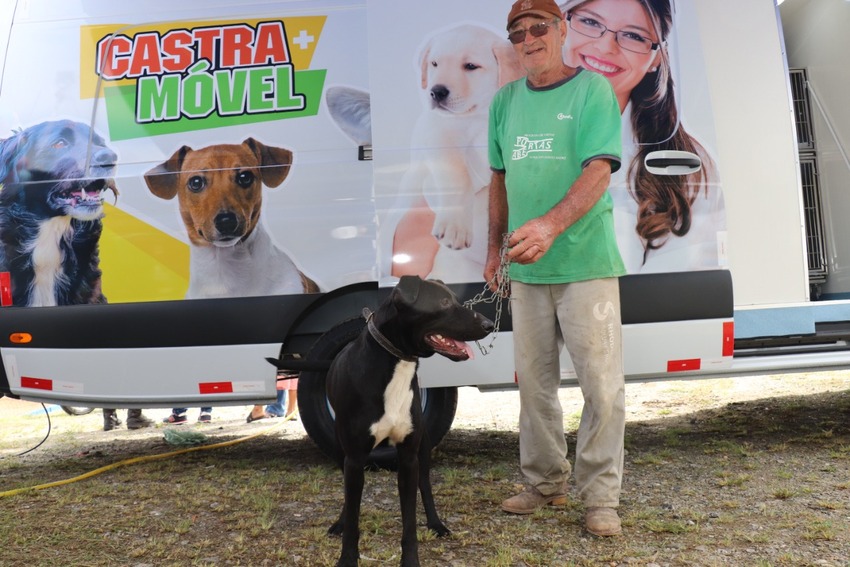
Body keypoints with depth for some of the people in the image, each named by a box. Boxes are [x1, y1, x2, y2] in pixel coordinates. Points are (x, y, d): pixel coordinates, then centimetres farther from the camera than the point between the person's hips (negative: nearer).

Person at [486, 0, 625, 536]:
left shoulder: (593, 89, -4)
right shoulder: (506, 101, 12)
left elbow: (599, 171, -16)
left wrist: (551, 225, -31)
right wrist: (495, 246, 14)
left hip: (586, 263, -5)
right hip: (526, 267, 5)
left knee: (603, 386, -2)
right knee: (535, 383, 13)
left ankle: (600, 498, 13)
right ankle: (545, 484, 29)